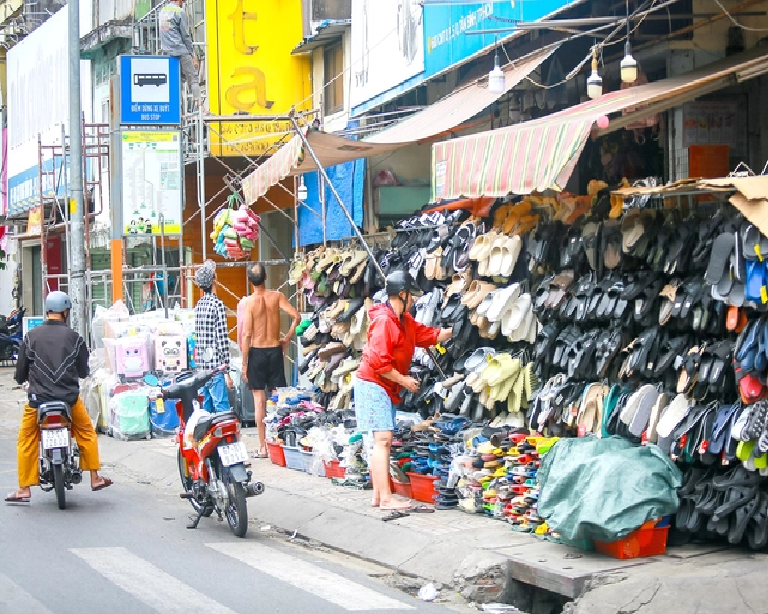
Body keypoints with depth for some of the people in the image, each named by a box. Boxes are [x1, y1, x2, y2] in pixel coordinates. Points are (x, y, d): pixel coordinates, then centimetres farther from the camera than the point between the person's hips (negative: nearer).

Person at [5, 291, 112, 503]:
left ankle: (24, 489, 9)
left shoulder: (32, 336, -1)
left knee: (26, 440, 13)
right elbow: (83, 371, 8)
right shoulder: (74, 337, -1)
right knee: (87, 433, 22)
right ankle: (95, 478, 25)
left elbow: (20, 370, 4)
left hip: (38, 397, 0)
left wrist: (24, 379, 27)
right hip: (69, 397, 0)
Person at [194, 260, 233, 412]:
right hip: (215, 366, -7)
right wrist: (226, 371, -14)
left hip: (201, 365, 7)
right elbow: (222, 339, -16)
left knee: (205, 408, 11)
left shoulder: (198, 305, 9)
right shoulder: (218, 304, -13)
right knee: (221, 406, -8)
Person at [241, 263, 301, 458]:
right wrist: (288, 337, 3)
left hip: (257, 352, -2)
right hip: (275, 350, 2)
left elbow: (246, 334, -11)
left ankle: (263, 447, 3)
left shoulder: (249, 302, -9)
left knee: (259, 399, 2)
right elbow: (296, 316, -12)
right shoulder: (277, 297, -2)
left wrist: (244, 363, -6)